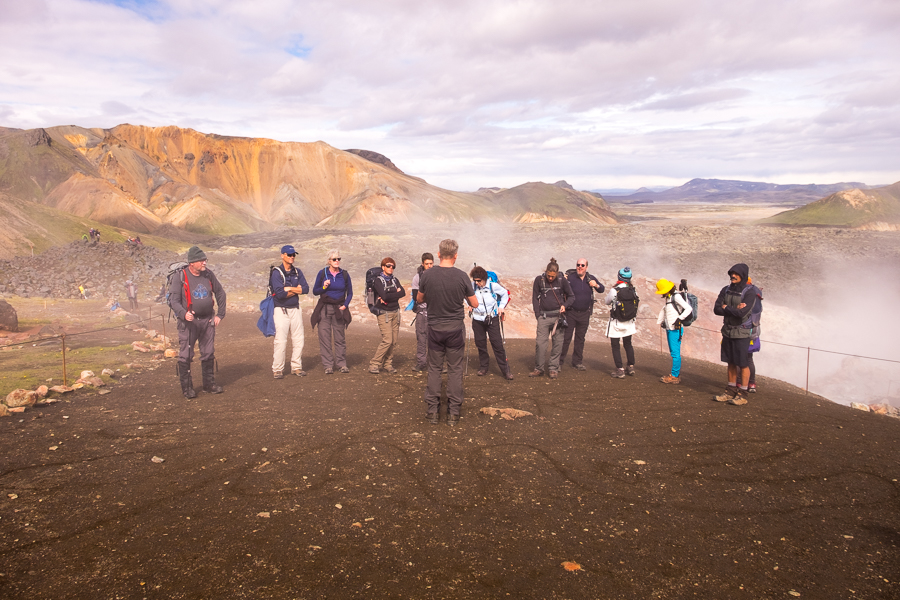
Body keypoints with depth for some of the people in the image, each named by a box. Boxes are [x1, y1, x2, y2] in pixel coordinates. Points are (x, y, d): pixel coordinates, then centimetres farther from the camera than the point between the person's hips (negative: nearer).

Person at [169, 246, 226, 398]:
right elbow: (174, 301, -13)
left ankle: (209, 384, 24)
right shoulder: (180, 277, -10)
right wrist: (184, 314, -31)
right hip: (189, 321, -4)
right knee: (186, 356, -3)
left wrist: (220, 314, 9)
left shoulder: (208, 274, 3)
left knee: (208, 354, 11)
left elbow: (220, 293, 14)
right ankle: (187, 388, 8)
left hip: (207, 320, 4)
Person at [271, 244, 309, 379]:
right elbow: (280, 293, -20)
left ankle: (296, 367, 17)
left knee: (298, 340, 7)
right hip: (281, 310, -6)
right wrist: (297, 290, -8)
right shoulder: (276, 272, -8)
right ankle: (277, 370, 1)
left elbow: (306, 289, -2)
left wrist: (289, 289, -11)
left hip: (295, 309, 6)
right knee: (281, 341, -7)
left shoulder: (297, 272, 10)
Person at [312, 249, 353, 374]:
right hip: (324, 308, -1)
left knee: (340, 338, 1)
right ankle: (328, 365, 4)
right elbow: (315, 291, 6)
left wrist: (345, 305, 0)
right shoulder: (322, 273, 1)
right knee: (325, 337, -3)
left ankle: (341, 364, 9)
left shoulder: (344, 274, 5)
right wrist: (324, 287, -12)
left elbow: (349, 293, 13)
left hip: (339, 309, 1)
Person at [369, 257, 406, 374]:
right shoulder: (378, 280, -3)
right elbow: (384, 295, -18)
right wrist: (396, 293, -5)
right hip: (384, 313, -5)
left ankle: (388, 364, 12)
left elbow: (403, 292, -4)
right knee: (387, 340, -14)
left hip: (395, 312, 6)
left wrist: (389, 297, -15)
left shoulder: (395, 280, 13)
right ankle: (374, 364, -5)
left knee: (393, 341, 2)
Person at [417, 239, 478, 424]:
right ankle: (453, 413, 11)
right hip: (456, 329, -1)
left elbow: (419, 299, 9)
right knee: (455, 370, 7)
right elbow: (475, 304, -2)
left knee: (434, 369, 11)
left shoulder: (427, 275, -6)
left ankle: (432, 412, 13)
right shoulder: (461, 276, -11)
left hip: (435, 328, 1)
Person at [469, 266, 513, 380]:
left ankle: (505, 370, 2)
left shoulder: (493, 286, -10)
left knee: (497, 344, -4)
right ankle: (483, 367, 23)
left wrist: (501, 307, 2)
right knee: (480, 344, 7)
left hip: (492, 318, -2)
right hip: (478, 319, 2)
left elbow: (505, 294, 9)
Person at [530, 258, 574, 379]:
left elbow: (571, 297, 10)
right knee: (540, 343, -5)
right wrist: (538, 315, 2)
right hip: (544, 316, 0)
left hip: (558, 316, 0)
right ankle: (539, 369, 6)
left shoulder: (562, 281, 1)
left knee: (557, 343, 3)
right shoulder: (539, 280, 2)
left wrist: (565, 305, -9)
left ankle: (554, 369, 13)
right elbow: (535, 298, 9)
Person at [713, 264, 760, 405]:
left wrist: (726, 308, -10)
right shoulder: (726, 290, 4)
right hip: (728, 331, 6)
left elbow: (742, 313, -25)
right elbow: (716, 309, -4)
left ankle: (742, 394, 9)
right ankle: (731, 391, 23)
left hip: (742, 333, -6)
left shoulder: (750, 292, -14)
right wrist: (735, 309, -16)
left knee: (743, 364, 1)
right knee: (731, 363, 13)